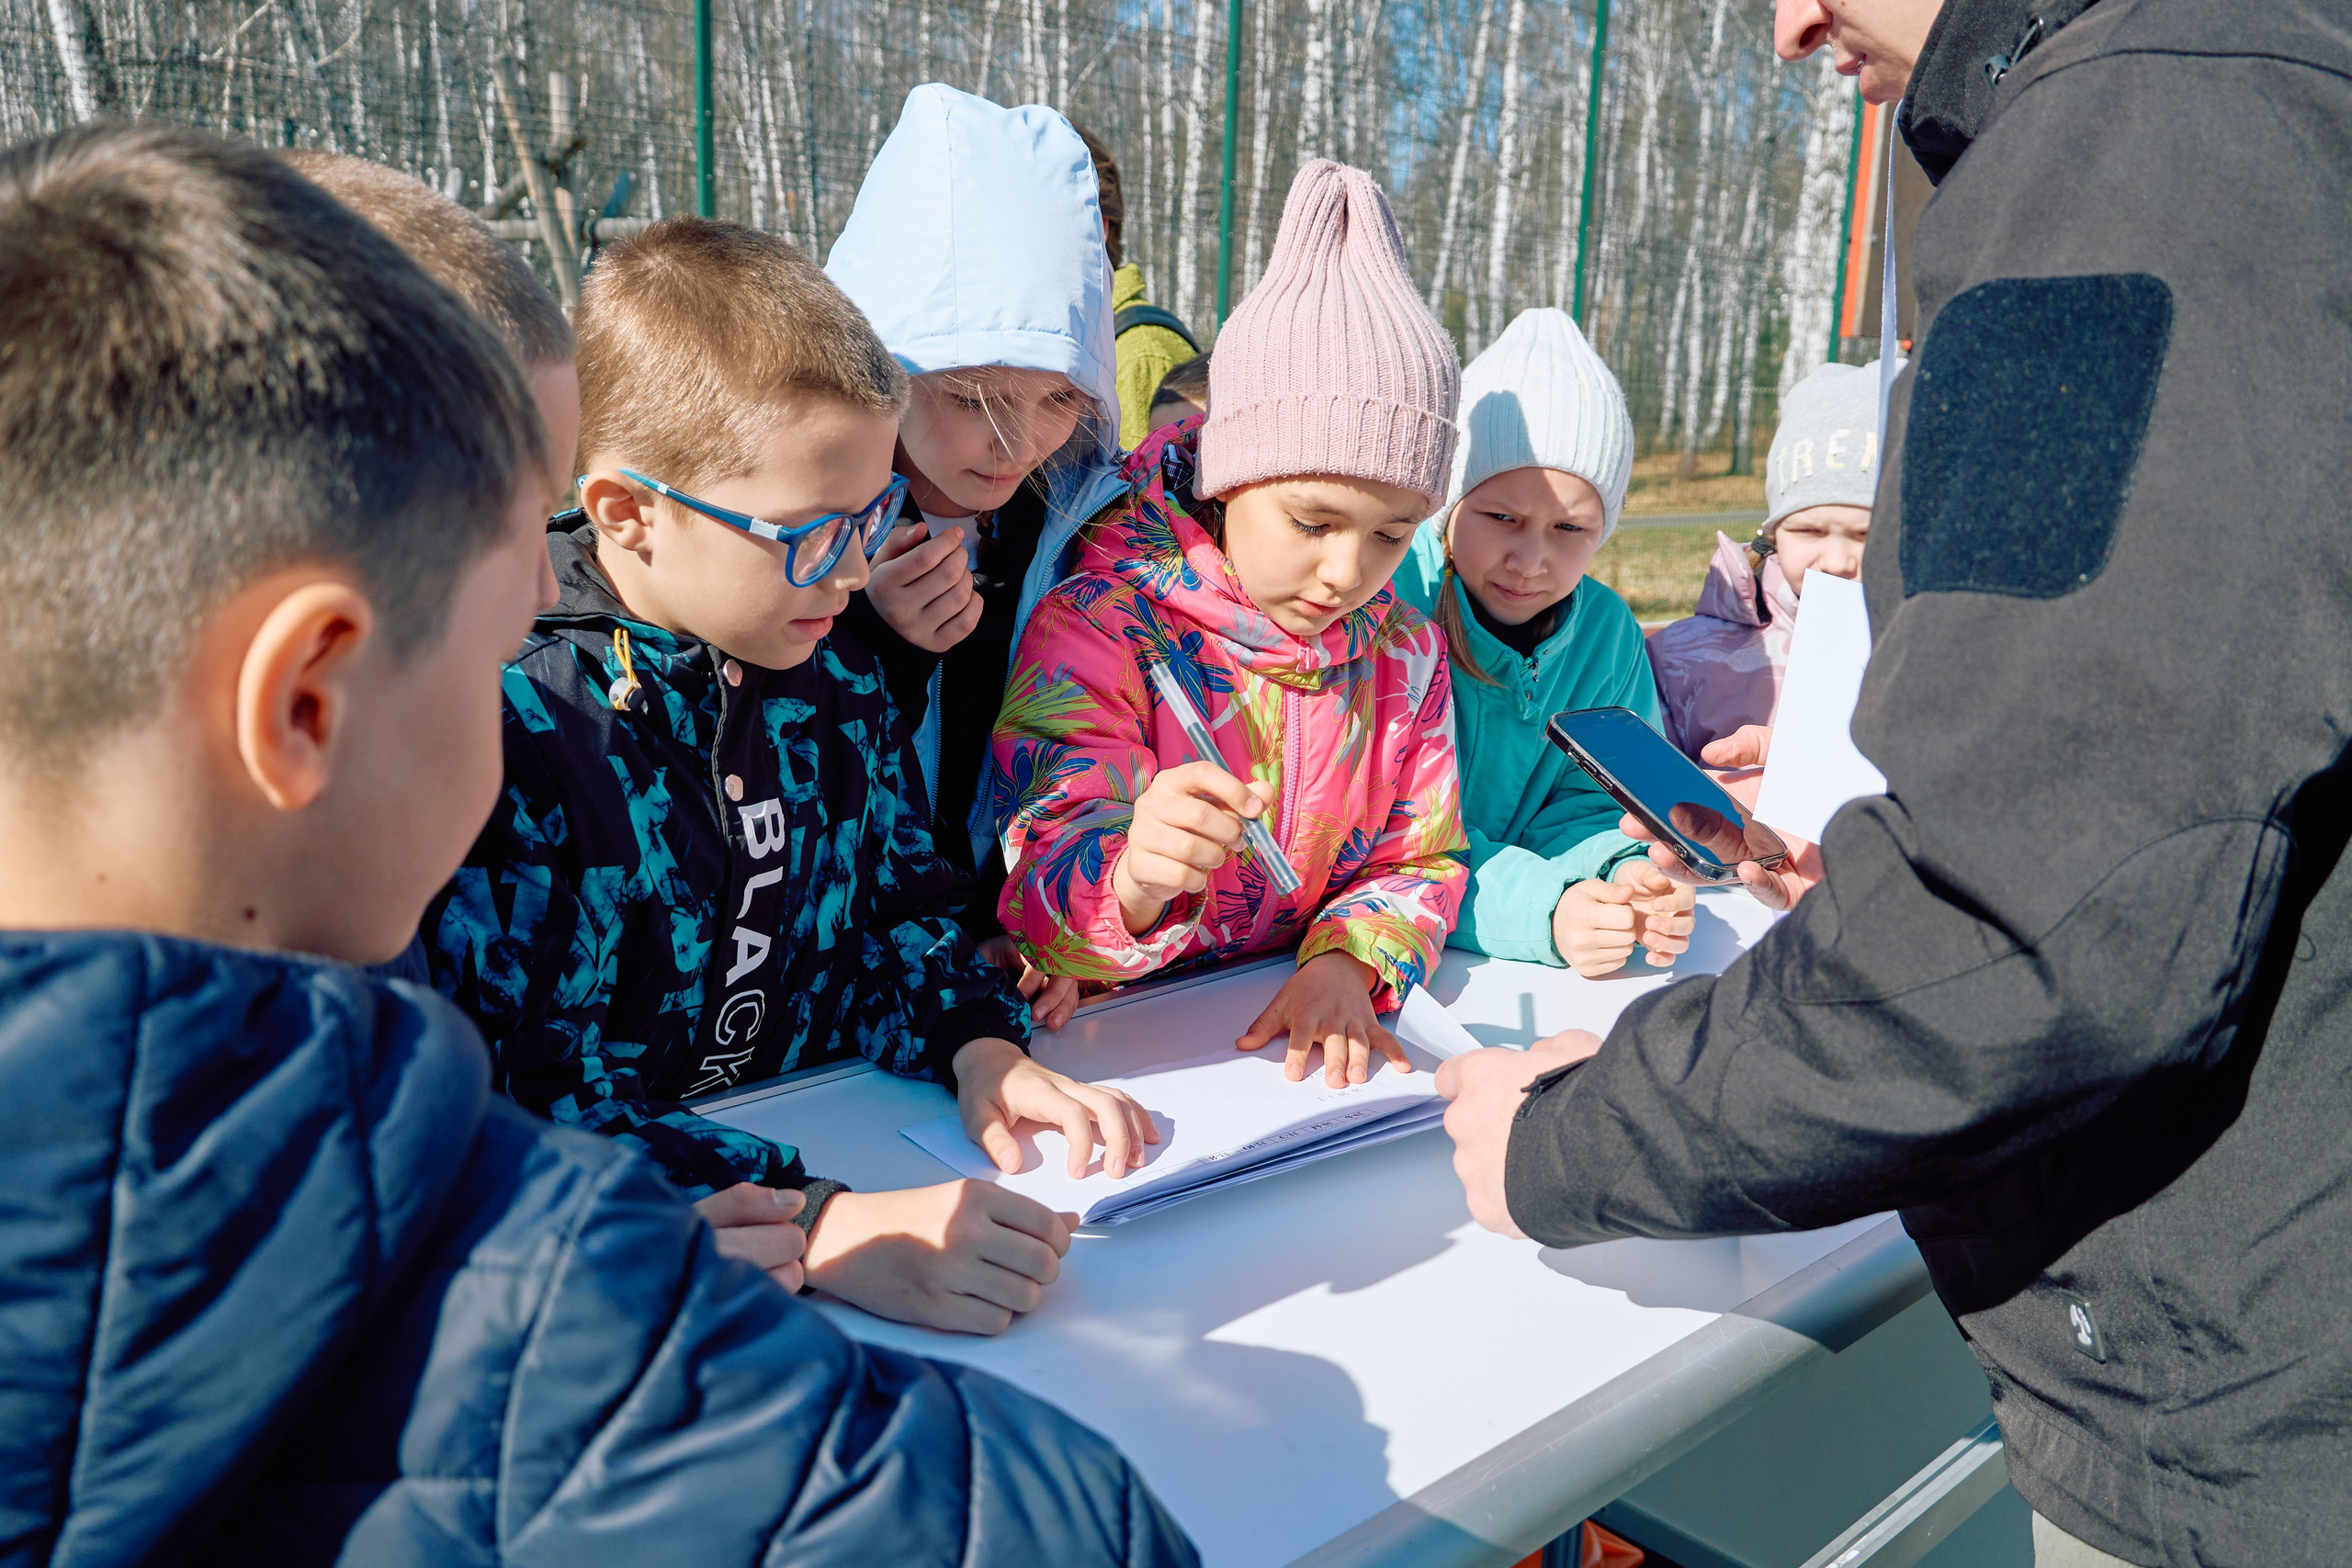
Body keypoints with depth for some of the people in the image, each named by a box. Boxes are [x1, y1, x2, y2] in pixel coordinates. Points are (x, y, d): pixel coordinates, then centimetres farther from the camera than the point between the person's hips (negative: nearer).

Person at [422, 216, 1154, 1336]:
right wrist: (829, 1230, -34)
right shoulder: (507, 721, -17)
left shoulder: (829, 676, 5)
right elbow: (513, 1096, -23)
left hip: (835, 1152, 4)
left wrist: (979, 1050, -4)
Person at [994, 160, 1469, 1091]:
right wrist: (1136, 881, -41)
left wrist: (1345, 964, -13)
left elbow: (1417, 859, 9)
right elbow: (1043, 906, -19)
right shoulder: (1096, 630, -12)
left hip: (1298, 1042, 1)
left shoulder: (1404, 651, 5)